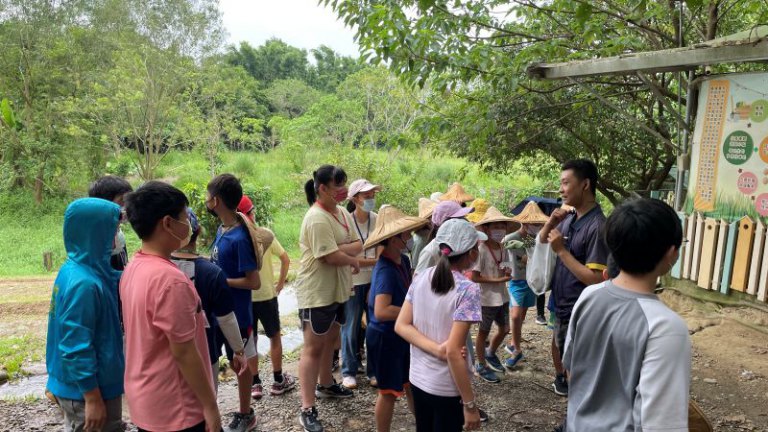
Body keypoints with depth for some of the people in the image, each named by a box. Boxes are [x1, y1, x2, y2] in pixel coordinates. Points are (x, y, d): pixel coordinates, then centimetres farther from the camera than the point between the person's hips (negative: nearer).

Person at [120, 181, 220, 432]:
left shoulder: (133, 269, 2)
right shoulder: (170, 279, -26)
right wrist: (210, 406, -14)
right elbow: (183, 352, -23)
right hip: (174, 409, -8)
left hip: (144, 400, 8)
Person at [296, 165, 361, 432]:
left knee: (330, 339, 22)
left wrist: (340, 248, -18)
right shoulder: (317, 218, -23)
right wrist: (353, 261, -8)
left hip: (338, 289, 9)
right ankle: (307, 410, 5)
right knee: (313, 347, -2)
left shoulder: (343, 213, 6)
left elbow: (358, 246, 1)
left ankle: (325, 385, 42)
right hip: (317, 292, -9)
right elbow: (331, 257, -27)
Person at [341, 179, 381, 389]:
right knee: (351, 328, 5)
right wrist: (374, 261, -19)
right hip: (352, 282, -2)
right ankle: (348, 372, 21)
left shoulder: (378, 220, -3)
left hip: (374, 281, 3)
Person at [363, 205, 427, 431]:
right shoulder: (385, 269, -27)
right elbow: (382, 311, -35)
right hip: (385, 337, -8)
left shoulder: (404, 261, 0)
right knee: (389, 391, 9)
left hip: (402, 334, 8)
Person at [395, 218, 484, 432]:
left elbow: (401, 326, -6)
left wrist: (437, 349, -14)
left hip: (417, 379, 6)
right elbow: (453, 351, -23)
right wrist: (470, 404, -16)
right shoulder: (467, 290, -20)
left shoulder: (420, 279, -3)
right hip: (447, 388, -5)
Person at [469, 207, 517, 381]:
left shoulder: (501, 248, 2)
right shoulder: (481, 249, -21)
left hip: (502, 297, 7)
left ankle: (490, 354, 43)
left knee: (504, 329, 18)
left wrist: (506, 273, -6)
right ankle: (481, 366, 27)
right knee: (484, 332, 9)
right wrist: (498, 279, -22)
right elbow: (474, 277, -22)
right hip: (487, 299, -7)